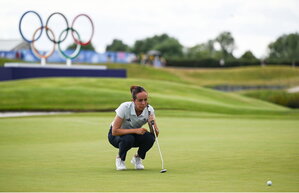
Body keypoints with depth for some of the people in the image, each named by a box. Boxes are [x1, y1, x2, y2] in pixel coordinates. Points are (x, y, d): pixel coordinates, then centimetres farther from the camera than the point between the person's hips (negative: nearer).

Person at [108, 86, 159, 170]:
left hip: (135, 135, 3)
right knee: (128, 139, -37)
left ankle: (137, 158, 1)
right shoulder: (125, 107, -31)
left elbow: (156, 134, -20)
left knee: (150, 137, -28)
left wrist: (152, 123, -40)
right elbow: (115, 131, -31)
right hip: (116, 135, -3)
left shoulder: (149, 109, -21)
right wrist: (135, 130, -39)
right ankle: (120, 159, -5)